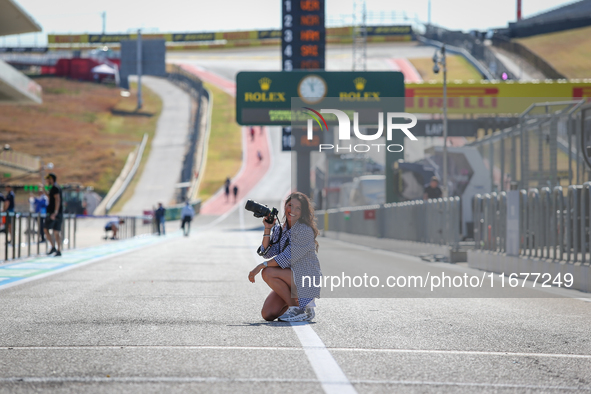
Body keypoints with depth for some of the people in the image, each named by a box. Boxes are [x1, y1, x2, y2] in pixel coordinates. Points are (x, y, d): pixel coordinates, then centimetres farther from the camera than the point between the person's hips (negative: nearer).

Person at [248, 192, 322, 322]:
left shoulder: (305, 230, -15)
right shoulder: (279, 229, 8)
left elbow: (288, 258, -21)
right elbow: (267, 253, 0)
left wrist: (261, 266, -22)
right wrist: (267, 229, -9)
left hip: (307, 279, -7)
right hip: (289, 279, 7)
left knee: (268, 273, -27)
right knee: (267, 314, -9)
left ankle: (297, 307, -14)